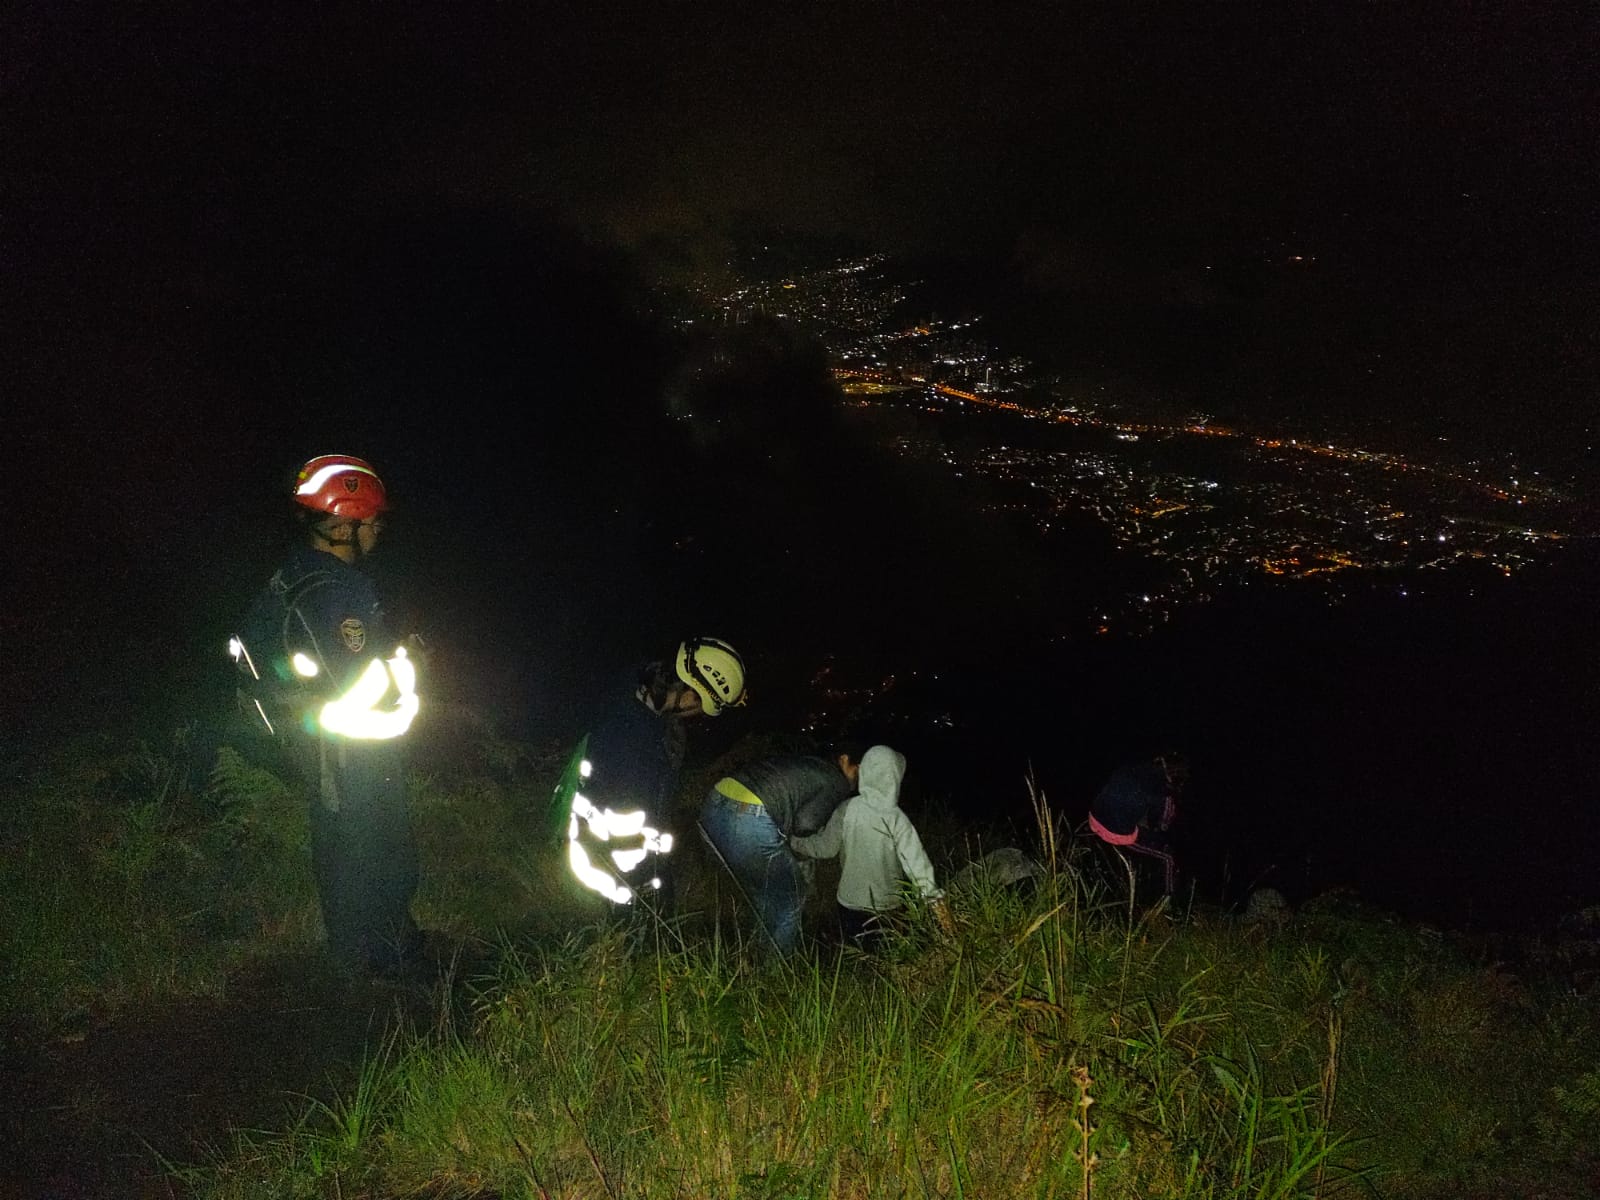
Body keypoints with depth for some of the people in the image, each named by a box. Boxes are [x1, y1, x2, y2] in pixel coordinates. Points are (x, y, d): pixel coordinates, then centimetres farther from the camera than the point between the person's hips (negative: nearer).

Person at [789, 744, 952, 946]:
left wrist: (793, 842, 13)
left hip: (850, 905, 2)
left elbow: (825, 847, -2)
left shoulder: (847, 810, -8)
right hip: (888, 908, -2)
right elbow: (915, 862, -18)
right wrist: (936, 900, -14)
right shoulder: (896, 818, -14)